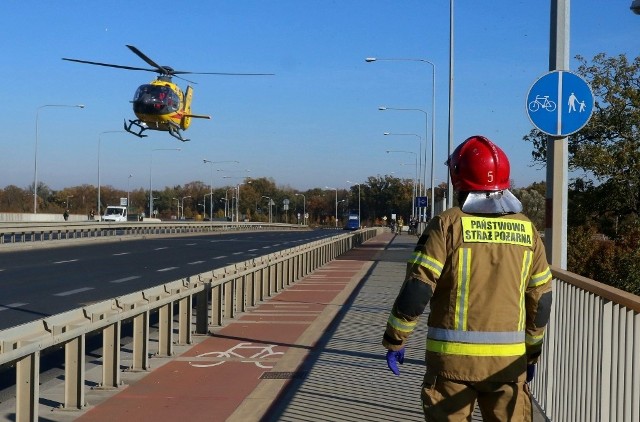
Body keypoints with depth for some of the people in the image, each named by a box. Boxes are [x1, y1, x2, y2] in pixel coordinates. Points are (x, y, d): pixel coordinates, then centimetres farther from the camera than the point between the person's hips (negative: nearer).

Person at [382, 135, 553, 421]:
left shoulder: (448, 225, -8)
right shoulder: (527, 230, 4)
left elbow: (416, 290, -13)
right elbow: (540, 300, 8)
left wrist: (394, 341, -2)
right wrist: (532, 352, 19)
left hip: (453, 357, -3)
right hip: (508, 360, 3)